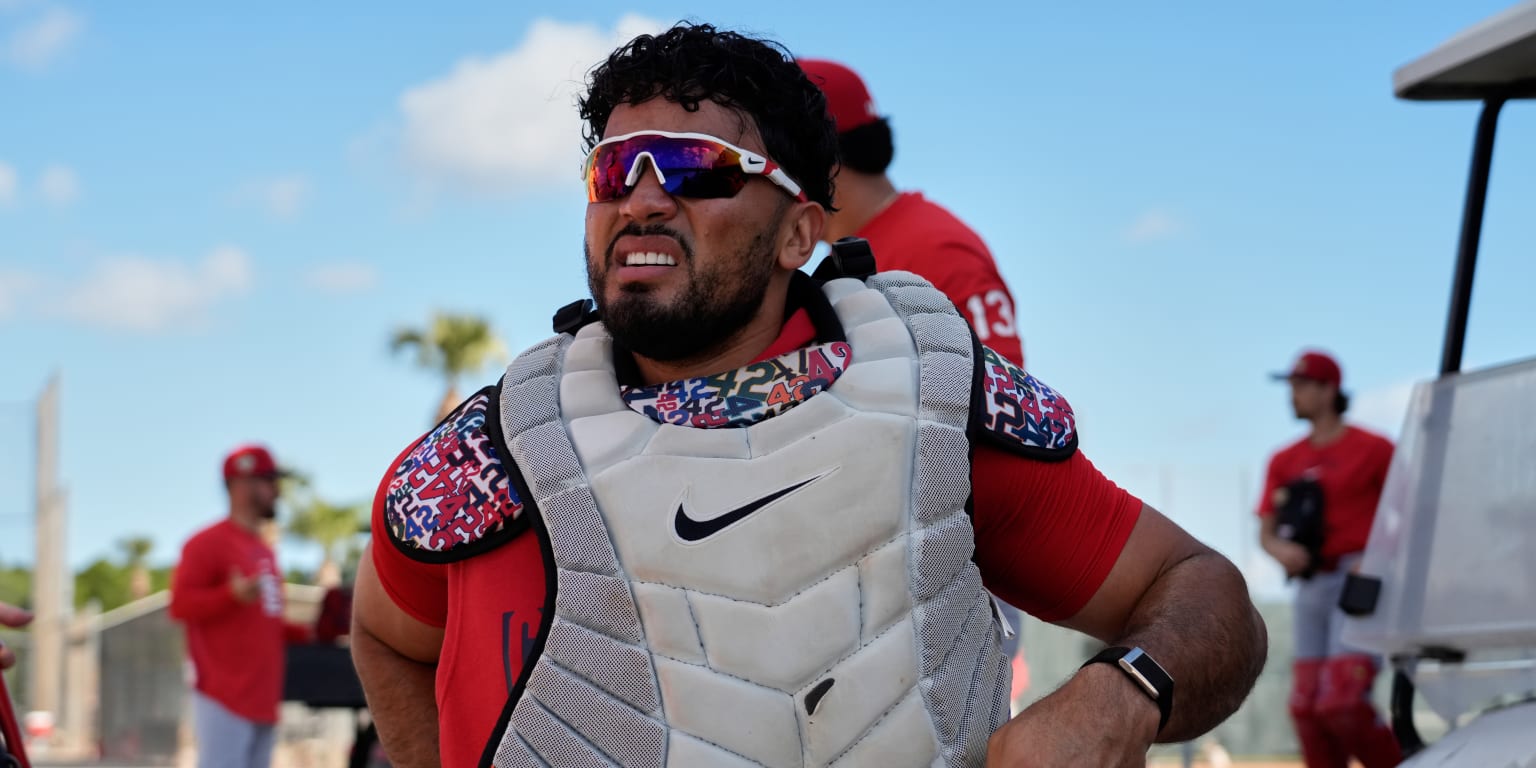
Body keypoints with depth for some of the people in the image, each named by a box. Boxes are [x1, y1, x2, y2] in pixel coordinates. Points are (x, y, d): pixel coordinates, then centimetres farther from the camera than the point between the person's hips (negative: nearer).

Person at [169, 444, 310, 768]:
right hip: (225, 699, -9)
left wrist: (306, 634, 14)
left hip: (262, 699, 9)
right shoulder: (207, 543, -6)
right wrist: (232, 595, -26)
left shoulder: (265, 552, 21)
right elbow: (180, 604, -14)